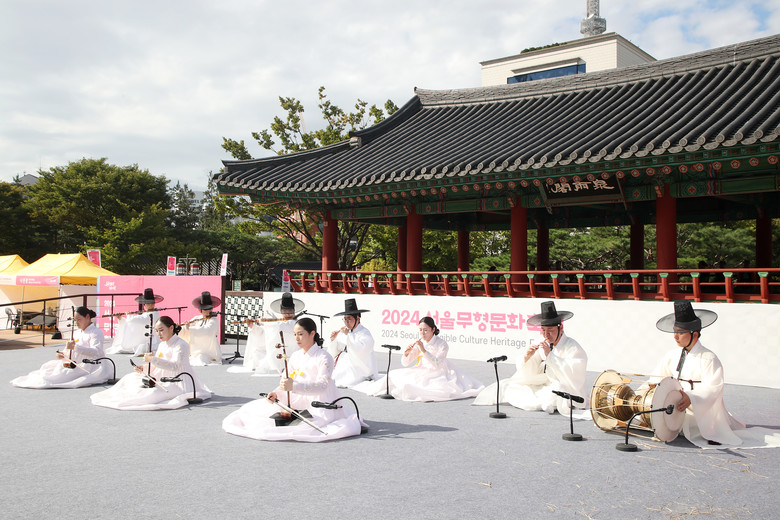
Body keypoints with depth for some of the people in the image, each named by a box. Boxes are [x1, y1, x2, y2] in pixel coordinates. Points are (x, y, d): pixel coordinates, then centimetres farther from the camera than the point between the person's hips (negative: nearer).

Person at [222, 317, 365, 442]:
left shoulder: (324, 358, -10)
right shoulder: (295, 356, 12)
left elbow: (321, 385, -23)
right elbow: (286, 381, 10)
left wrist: (294, 386, -36)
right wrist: (276, 394, -13)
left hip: (320, 405, -6)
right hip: (299, 401, 6)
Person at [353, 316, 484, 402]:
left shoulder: (442, 344, -12)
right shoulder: (418, 342, 1)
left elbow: (436, 365, -25)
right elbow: (405, 363, 1)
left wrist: (424, 350, -32)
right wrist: (407, 352, -21)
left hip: (437, 374, -4)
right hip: (421, 373, 4)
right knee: (395, 375, -10)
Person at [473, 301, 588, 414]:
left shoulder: (573, 348, -12)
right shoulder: (542, 344, 3)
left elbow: (571, 376, -28)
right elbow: (529, 375, 5)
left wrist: (549, 355, -28)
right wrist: (526, 357, -15)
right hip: (545, 387, 6)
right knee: (509, 386, 3)